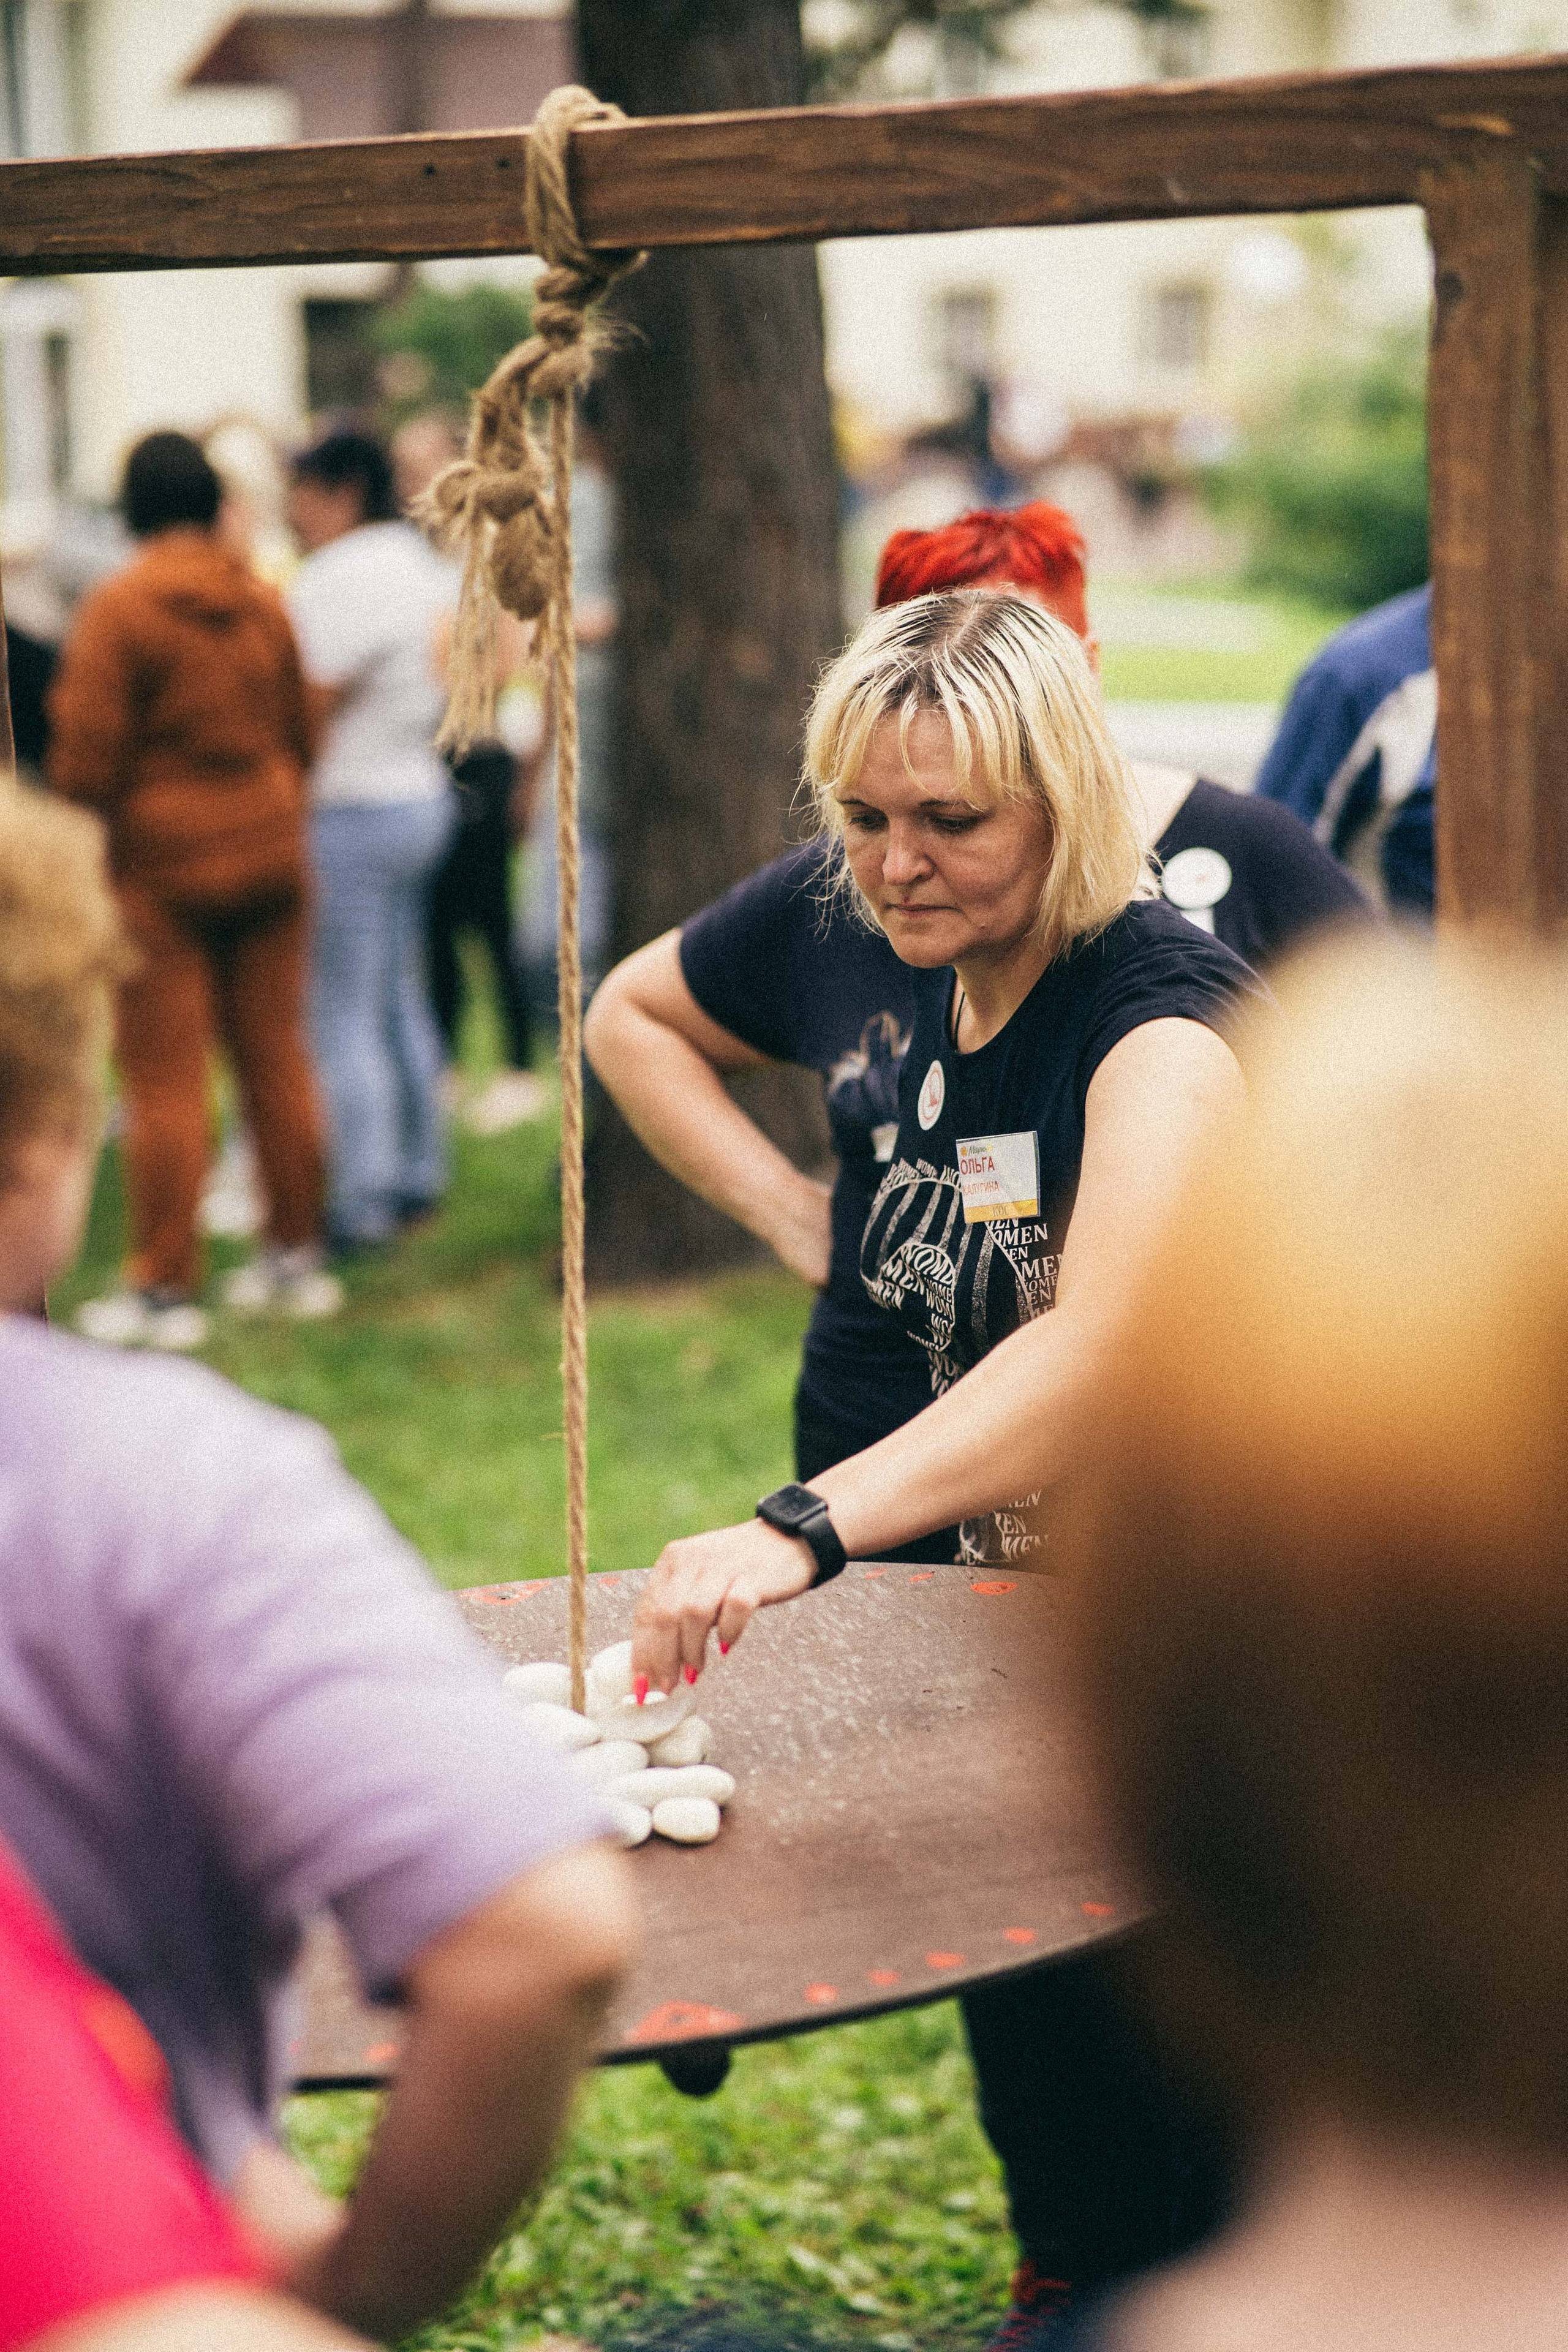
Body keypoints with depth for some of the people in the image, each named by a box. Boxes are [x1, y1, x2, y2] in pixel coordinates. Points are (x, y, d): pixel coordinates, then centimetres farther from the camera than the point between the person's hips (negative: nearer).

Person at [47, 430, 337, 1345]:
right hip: (270, 856, 6)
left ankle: (165, 1286, 1)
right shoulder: (264, 602, 5)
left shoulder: (118, 608, -12)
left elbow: (87, 759, -11)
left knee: (165, 1079, -2)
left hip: (162, 864, -6)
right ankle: (297, 1254, 20)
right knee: (277, 1056, 12)